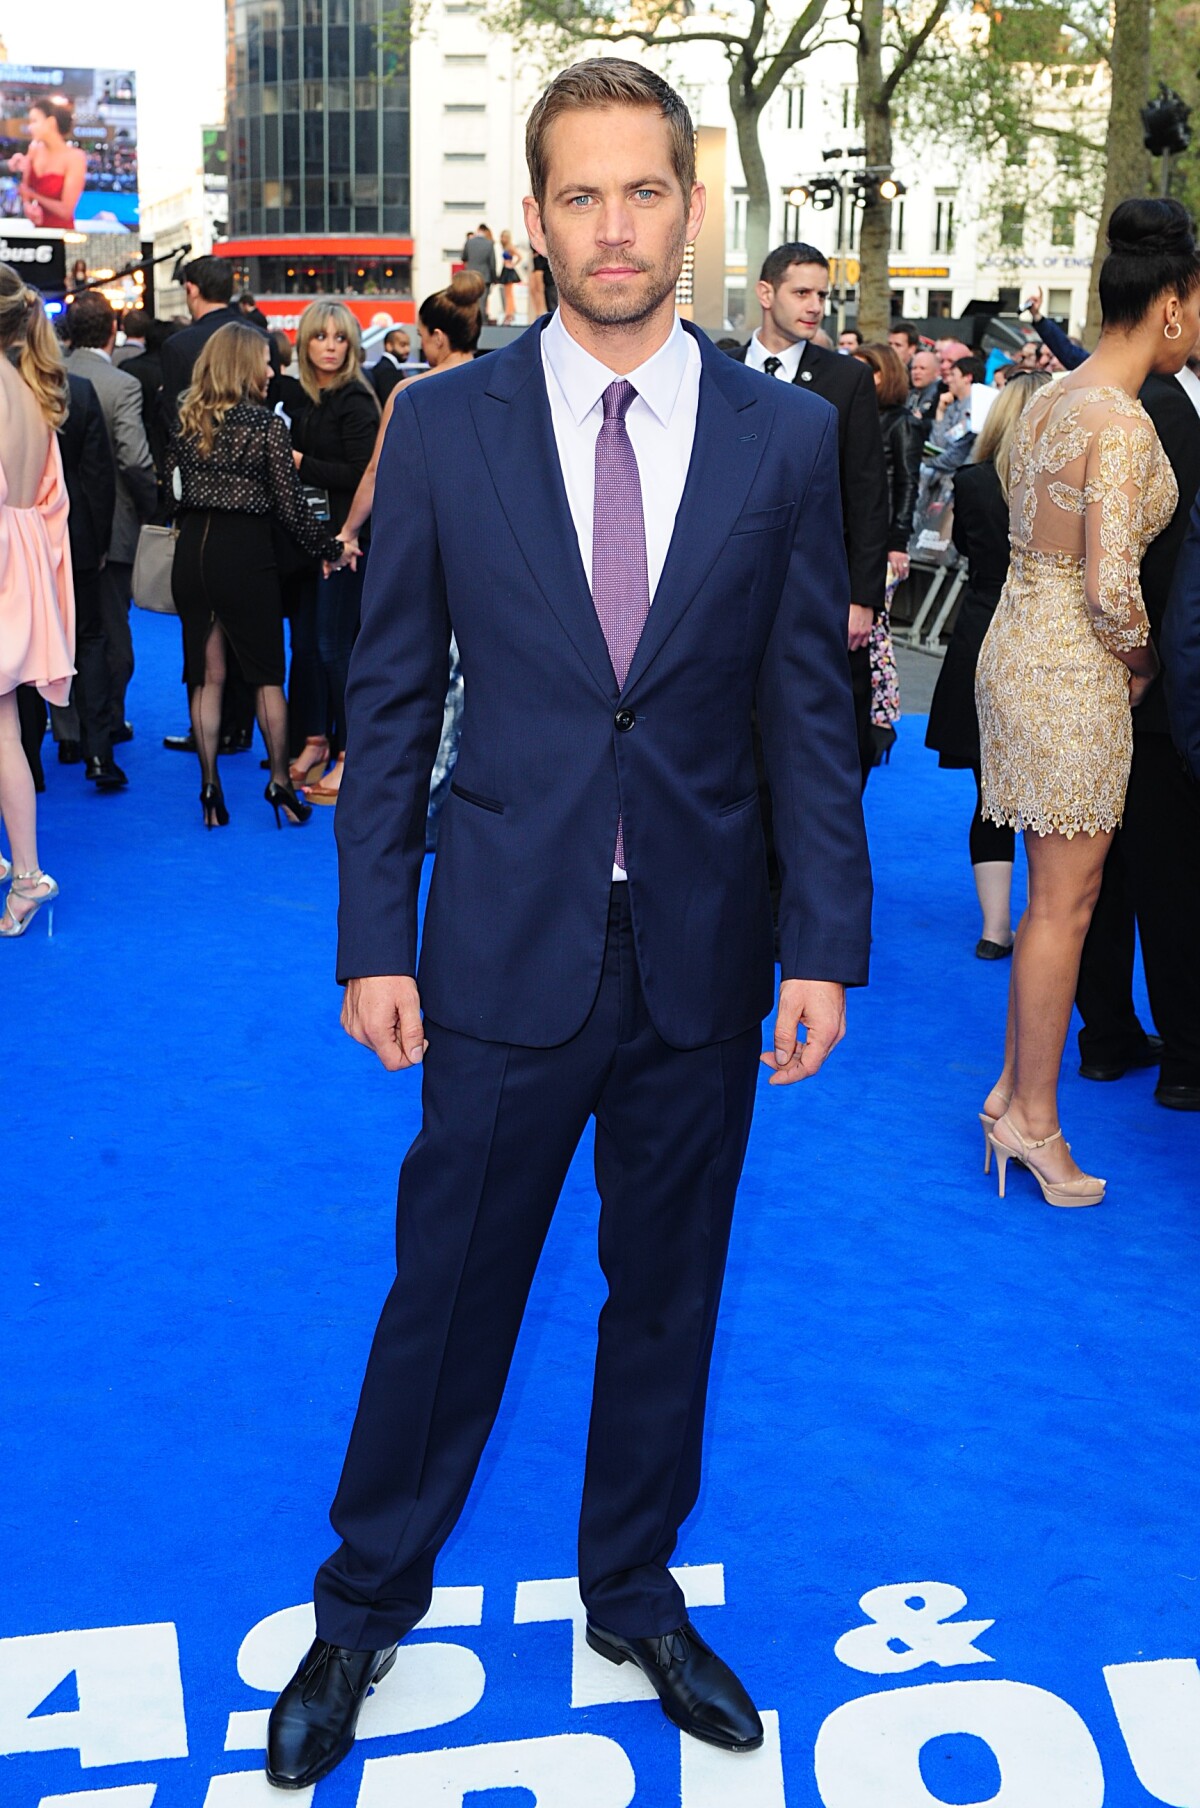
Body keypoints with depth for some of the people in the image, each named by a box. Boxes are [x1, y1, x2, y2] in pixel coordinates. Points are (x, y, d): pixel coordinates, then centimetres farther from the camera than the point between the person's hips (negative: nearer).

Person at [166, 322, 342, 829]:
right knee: (265, 673, 7)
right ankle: (279, 779, 8)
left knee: (207, 675, 8)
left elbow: (173, 489, 12)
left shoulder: (186, 421, 6)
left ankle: (210, 788, 9)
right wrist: (332, 548, 4)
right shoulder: (266, 425, -7)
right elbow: (291, 508, -7)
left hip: (192, 553, 4)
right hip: (244, 553, -4)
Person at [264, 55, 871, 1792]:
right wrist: (375, 938, -3)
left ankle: (635, 1592, 39)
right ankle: (367, 1603, 34)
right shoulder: (445, 423, -1)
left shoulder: (788, 435, 0)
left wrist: (826, 943, -3)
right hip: (507, 946, -1)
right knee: (447, 1290, 10)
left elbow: (812, 707, 2)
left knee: (669, 1292, 16)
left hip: (704, 953, 2)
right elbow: (391, 699, 1)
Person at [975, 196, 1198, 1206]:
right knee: (1065, 902, 2)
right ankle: (1033, 1119, 14)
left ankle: (1017, 1087, 25)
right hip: (1072, 675, -9)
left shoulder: (1052, 399, 9)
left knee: (1057, 894, 17)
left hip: (1021, 644, 9)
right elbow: (1112, 590, -23)